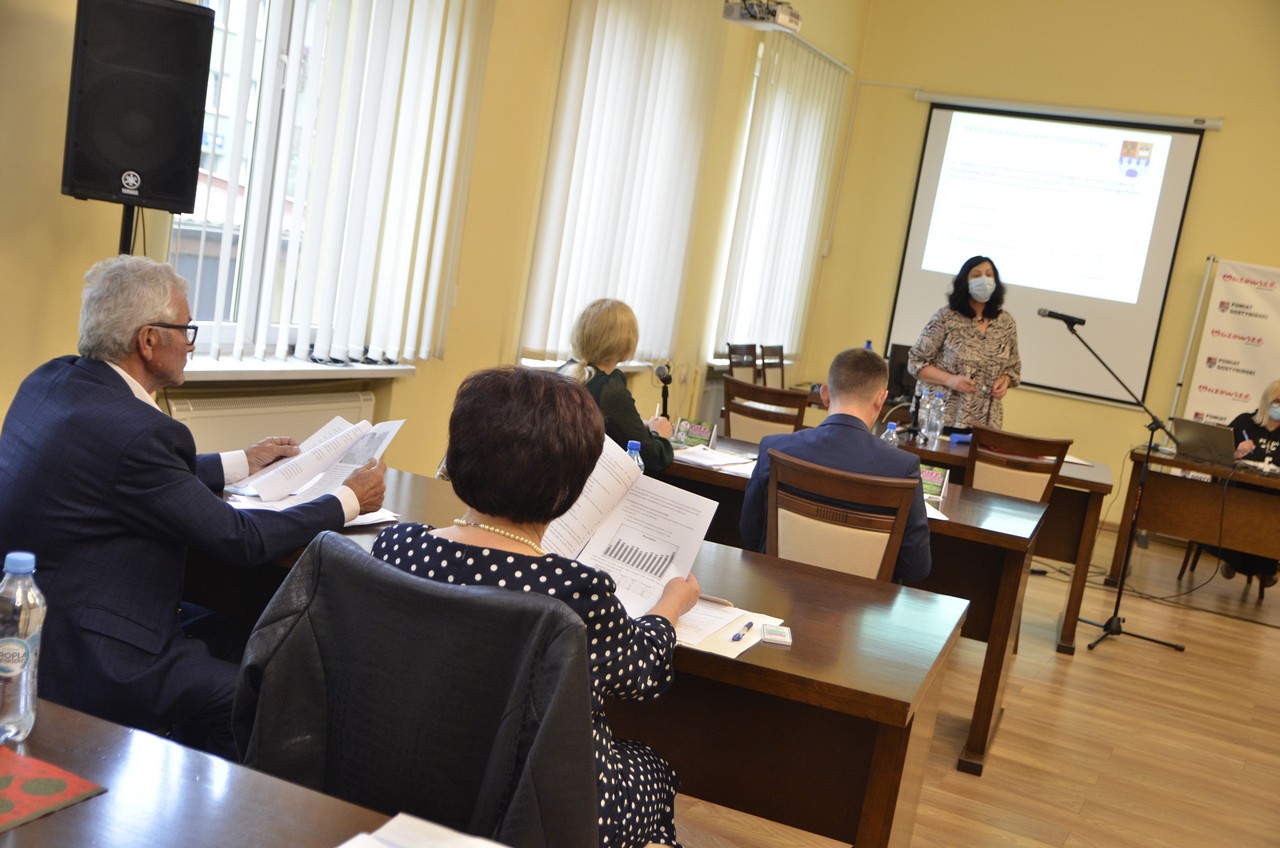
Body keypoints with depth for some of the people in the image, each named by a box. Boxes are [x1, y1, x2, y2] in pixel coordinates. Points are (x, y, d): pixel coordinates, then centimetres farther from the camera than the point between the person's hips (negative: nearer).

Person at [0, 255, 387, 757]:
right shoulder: (133, 432, -26)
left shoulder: (49, 382, 2)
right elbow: (239, 540, -18)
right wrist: (350, 502, -6)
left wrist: (242, 462, 23)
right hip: (86, 664, -10)